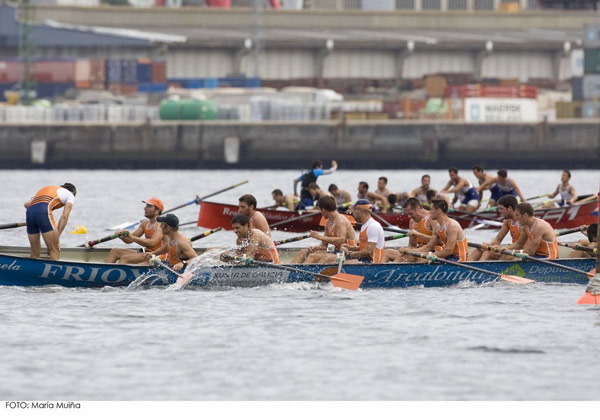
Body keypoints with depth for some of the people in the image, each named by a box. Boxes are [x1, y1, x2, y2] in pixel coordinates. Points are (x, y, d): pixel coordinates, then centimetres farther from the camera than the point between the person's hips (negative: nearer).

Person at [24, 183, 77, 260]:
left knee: (35, 252, 16)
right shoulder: (70, 195, 22)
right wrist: (57, 238, 5)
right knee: (55, 251, -2)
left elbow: (27, 204, 24)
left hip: (29, 213, 6)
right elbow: (64, 216, 6)